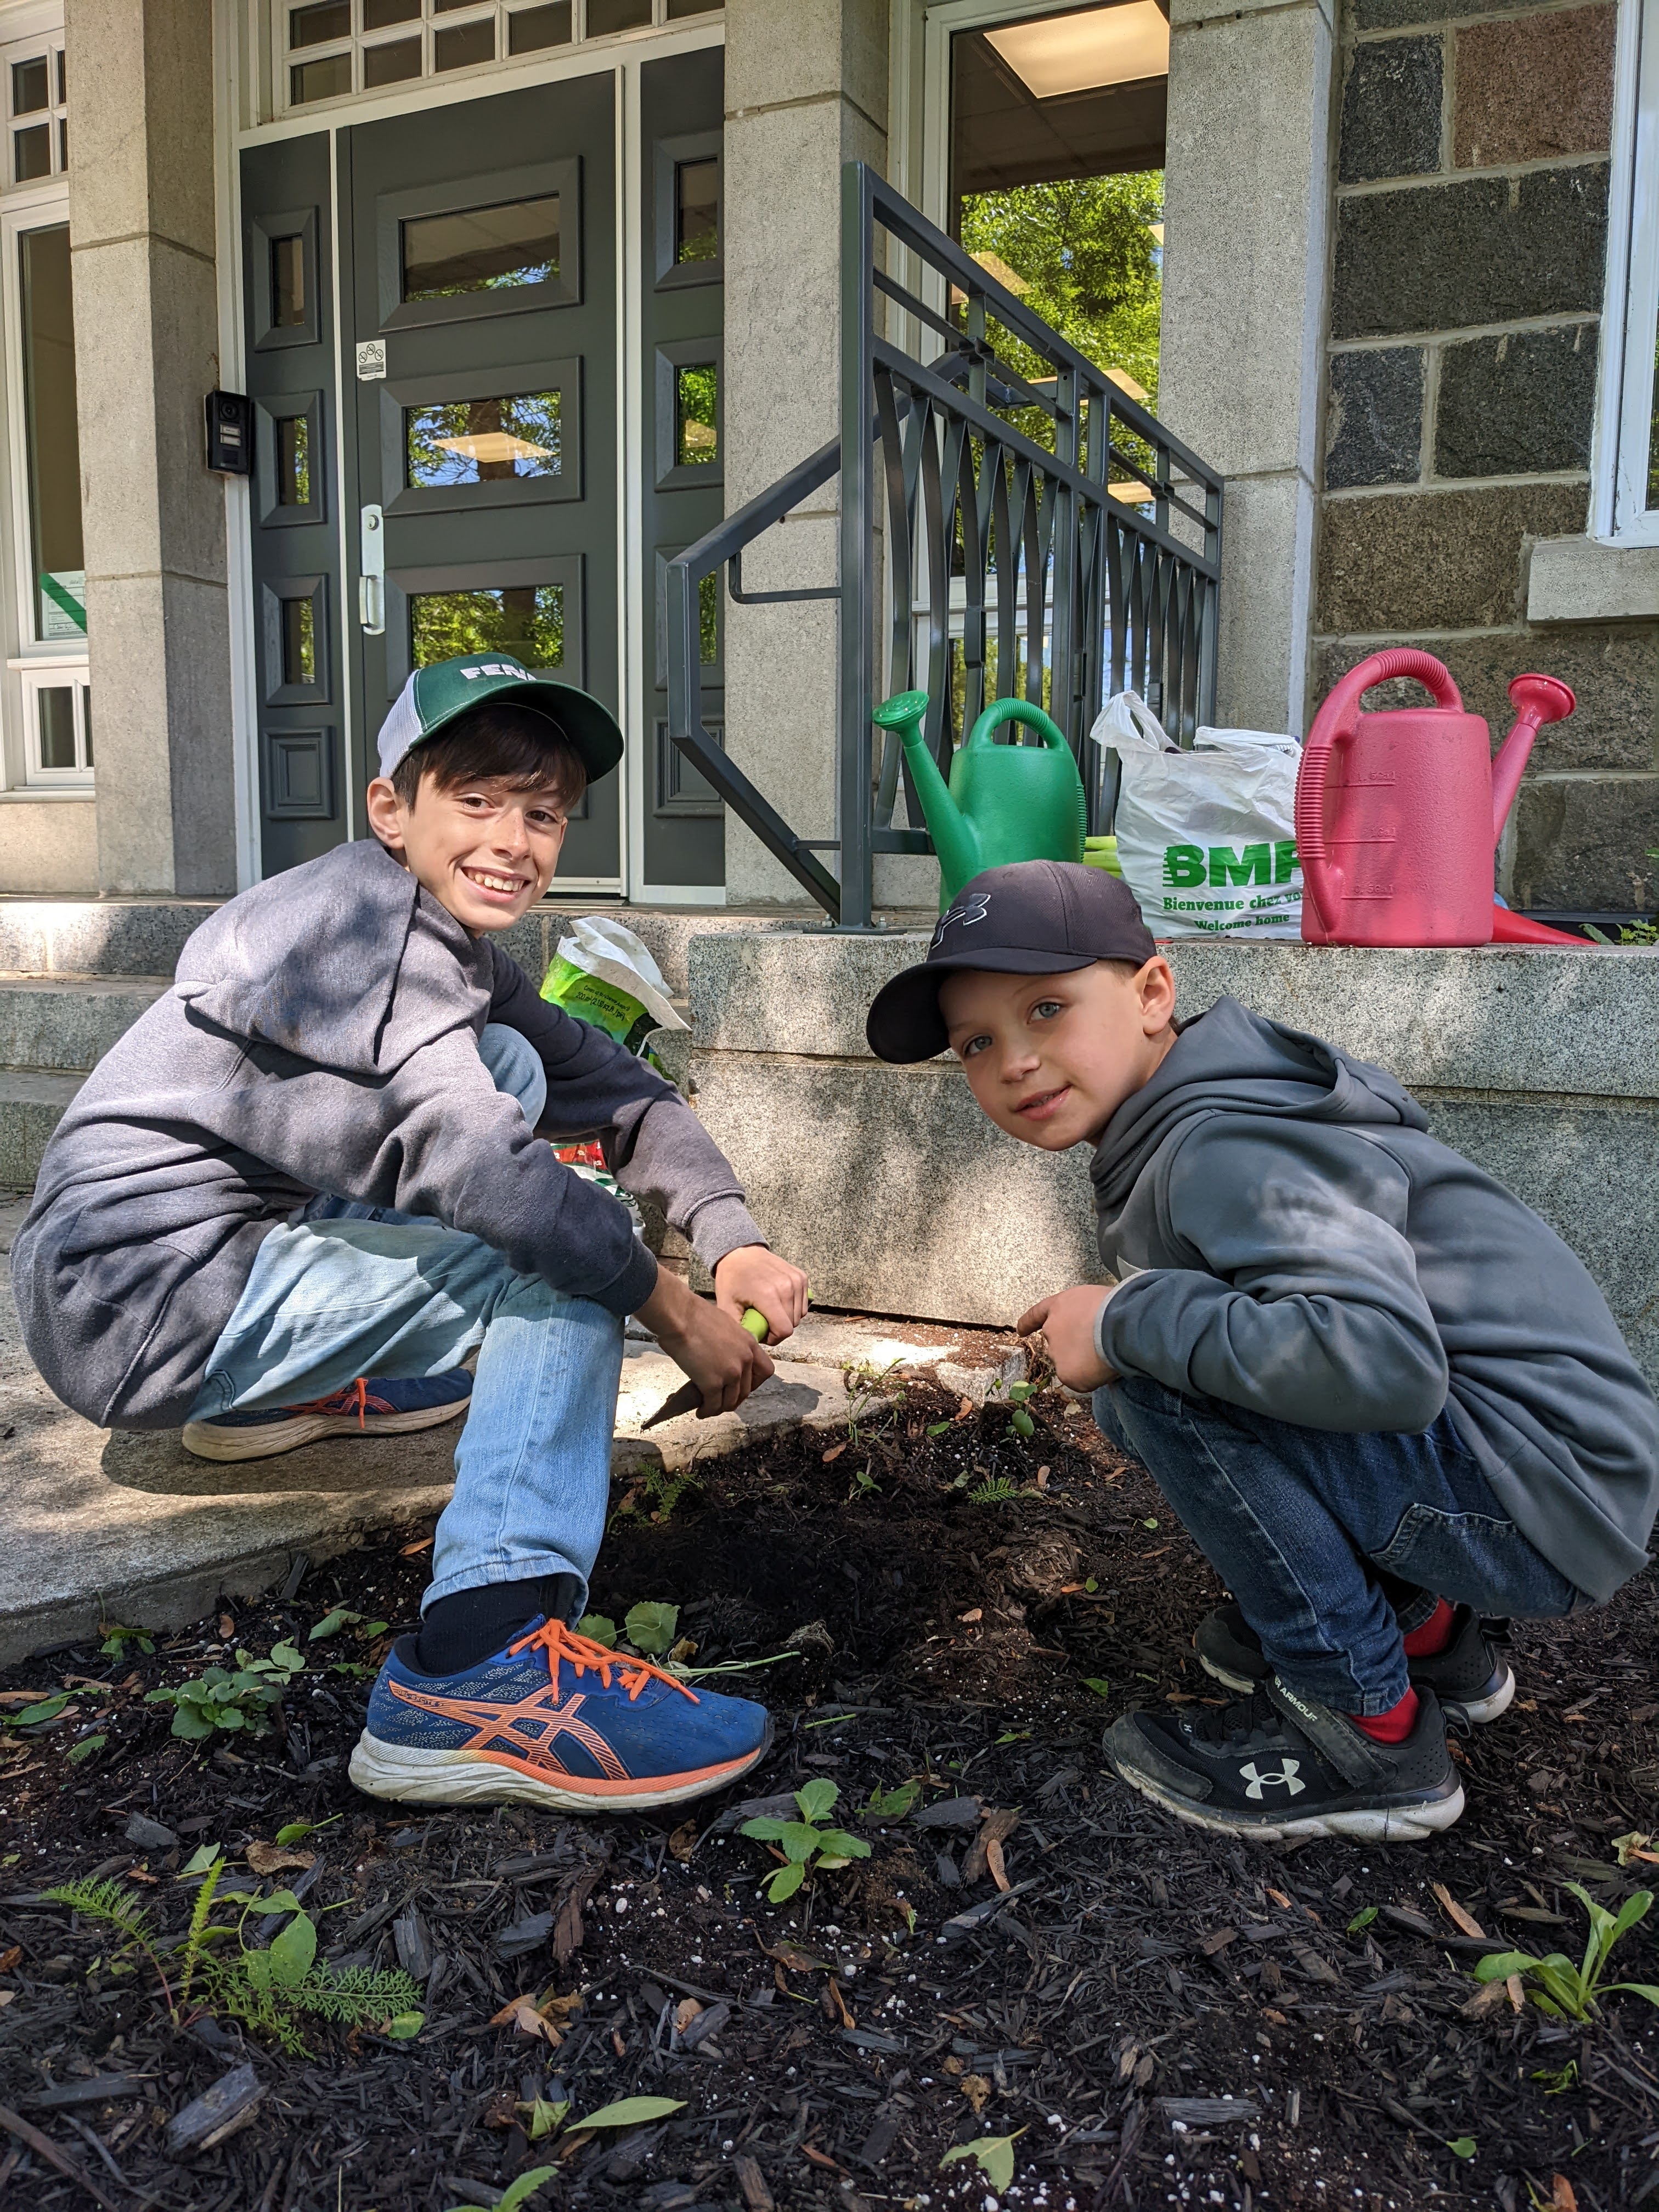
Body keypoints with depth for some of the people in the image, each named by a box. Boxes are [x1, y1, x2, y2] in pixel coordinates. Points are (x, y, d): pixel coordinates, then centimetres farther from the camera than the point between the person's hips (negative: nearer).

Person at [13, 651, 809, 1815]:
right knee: (562, 1255, -15)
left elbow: (619, 1089, 7)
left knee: (507, 1067, 15)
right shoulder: (363, 916, -18)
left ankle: (296, 1388, 19)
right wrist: (680, 1317, -18)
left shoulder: (455, 946, 11)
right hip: (136, 1307, -9)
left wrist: (734, 1239, -9)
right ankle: (481, 1665, -27)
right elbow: (485, 1172, -27)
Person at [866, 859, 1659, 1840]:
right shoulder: (1168, 1132, 8)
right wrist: (1129, 1330, -2)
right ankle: (1425, 1629, 19)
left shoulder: (1223, 1150, -22)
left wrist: (1130, 1322, -25)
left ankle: (1368, 1730, -7)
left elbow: (1381, 1357, -36)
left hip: (1550, 1492, -10)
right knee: (1135, 1402, 11)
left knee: (1165, 1388, -24)